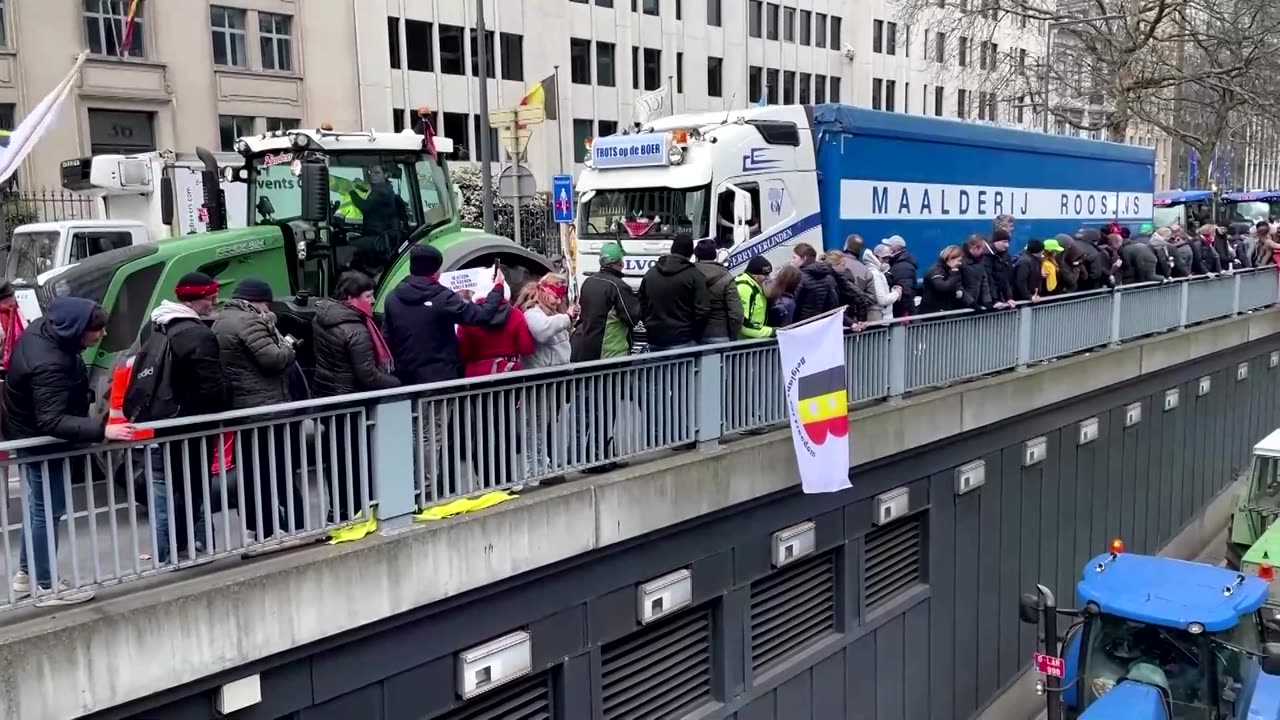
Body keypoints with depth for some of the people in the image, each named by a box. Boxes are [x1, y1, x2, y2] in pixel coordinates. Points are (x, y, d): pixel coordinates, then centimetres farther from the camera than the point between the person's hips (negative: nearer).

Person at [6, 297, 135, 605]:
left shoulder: (42, 328, -8)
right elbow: (51, 422, -40)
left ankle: (26, 573, 36)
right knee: (48, 510, 3)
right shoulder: (49, 366, -37)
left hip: (31, 434, 10)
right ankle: (48, 587, 16)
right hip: (39, 440, -10)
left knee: (40, 506, 21)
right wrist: (102, 430, -48)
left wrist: (84, 396, 20)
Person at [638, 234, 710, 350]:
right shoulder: (694, 275, -8)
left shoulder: (650, 273, 10)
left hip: (654, 341, 5)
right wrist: (695, 337, 1)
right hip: (682, 342, -5)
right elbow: (702, 310, -12)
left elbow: (642, 306, 15)